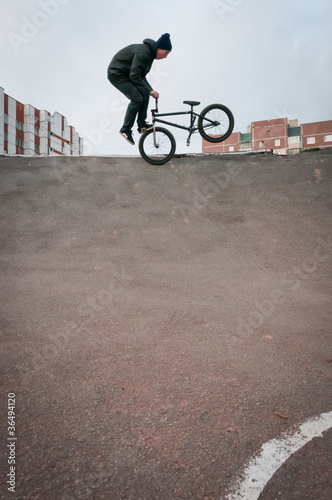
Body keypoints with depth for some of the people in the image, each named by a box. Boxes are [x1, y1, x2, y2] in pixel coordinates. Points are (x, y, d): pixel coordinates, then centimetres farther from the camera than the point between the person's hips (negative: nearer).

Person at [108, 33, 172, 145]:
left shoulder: (150, 54, 7)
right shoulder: (143, 52, -23)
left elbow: (141, 76, 12)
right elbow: (134, 76, -28)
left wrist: (150, 90, 0)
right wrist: (149, 90, -26)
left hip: (126, 75, 10)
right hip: (116, 74, -10)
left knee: (144, 94, 0)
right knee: (137, 98, -19)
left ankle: (141, 124, 2)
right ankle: (125, 129, -10)